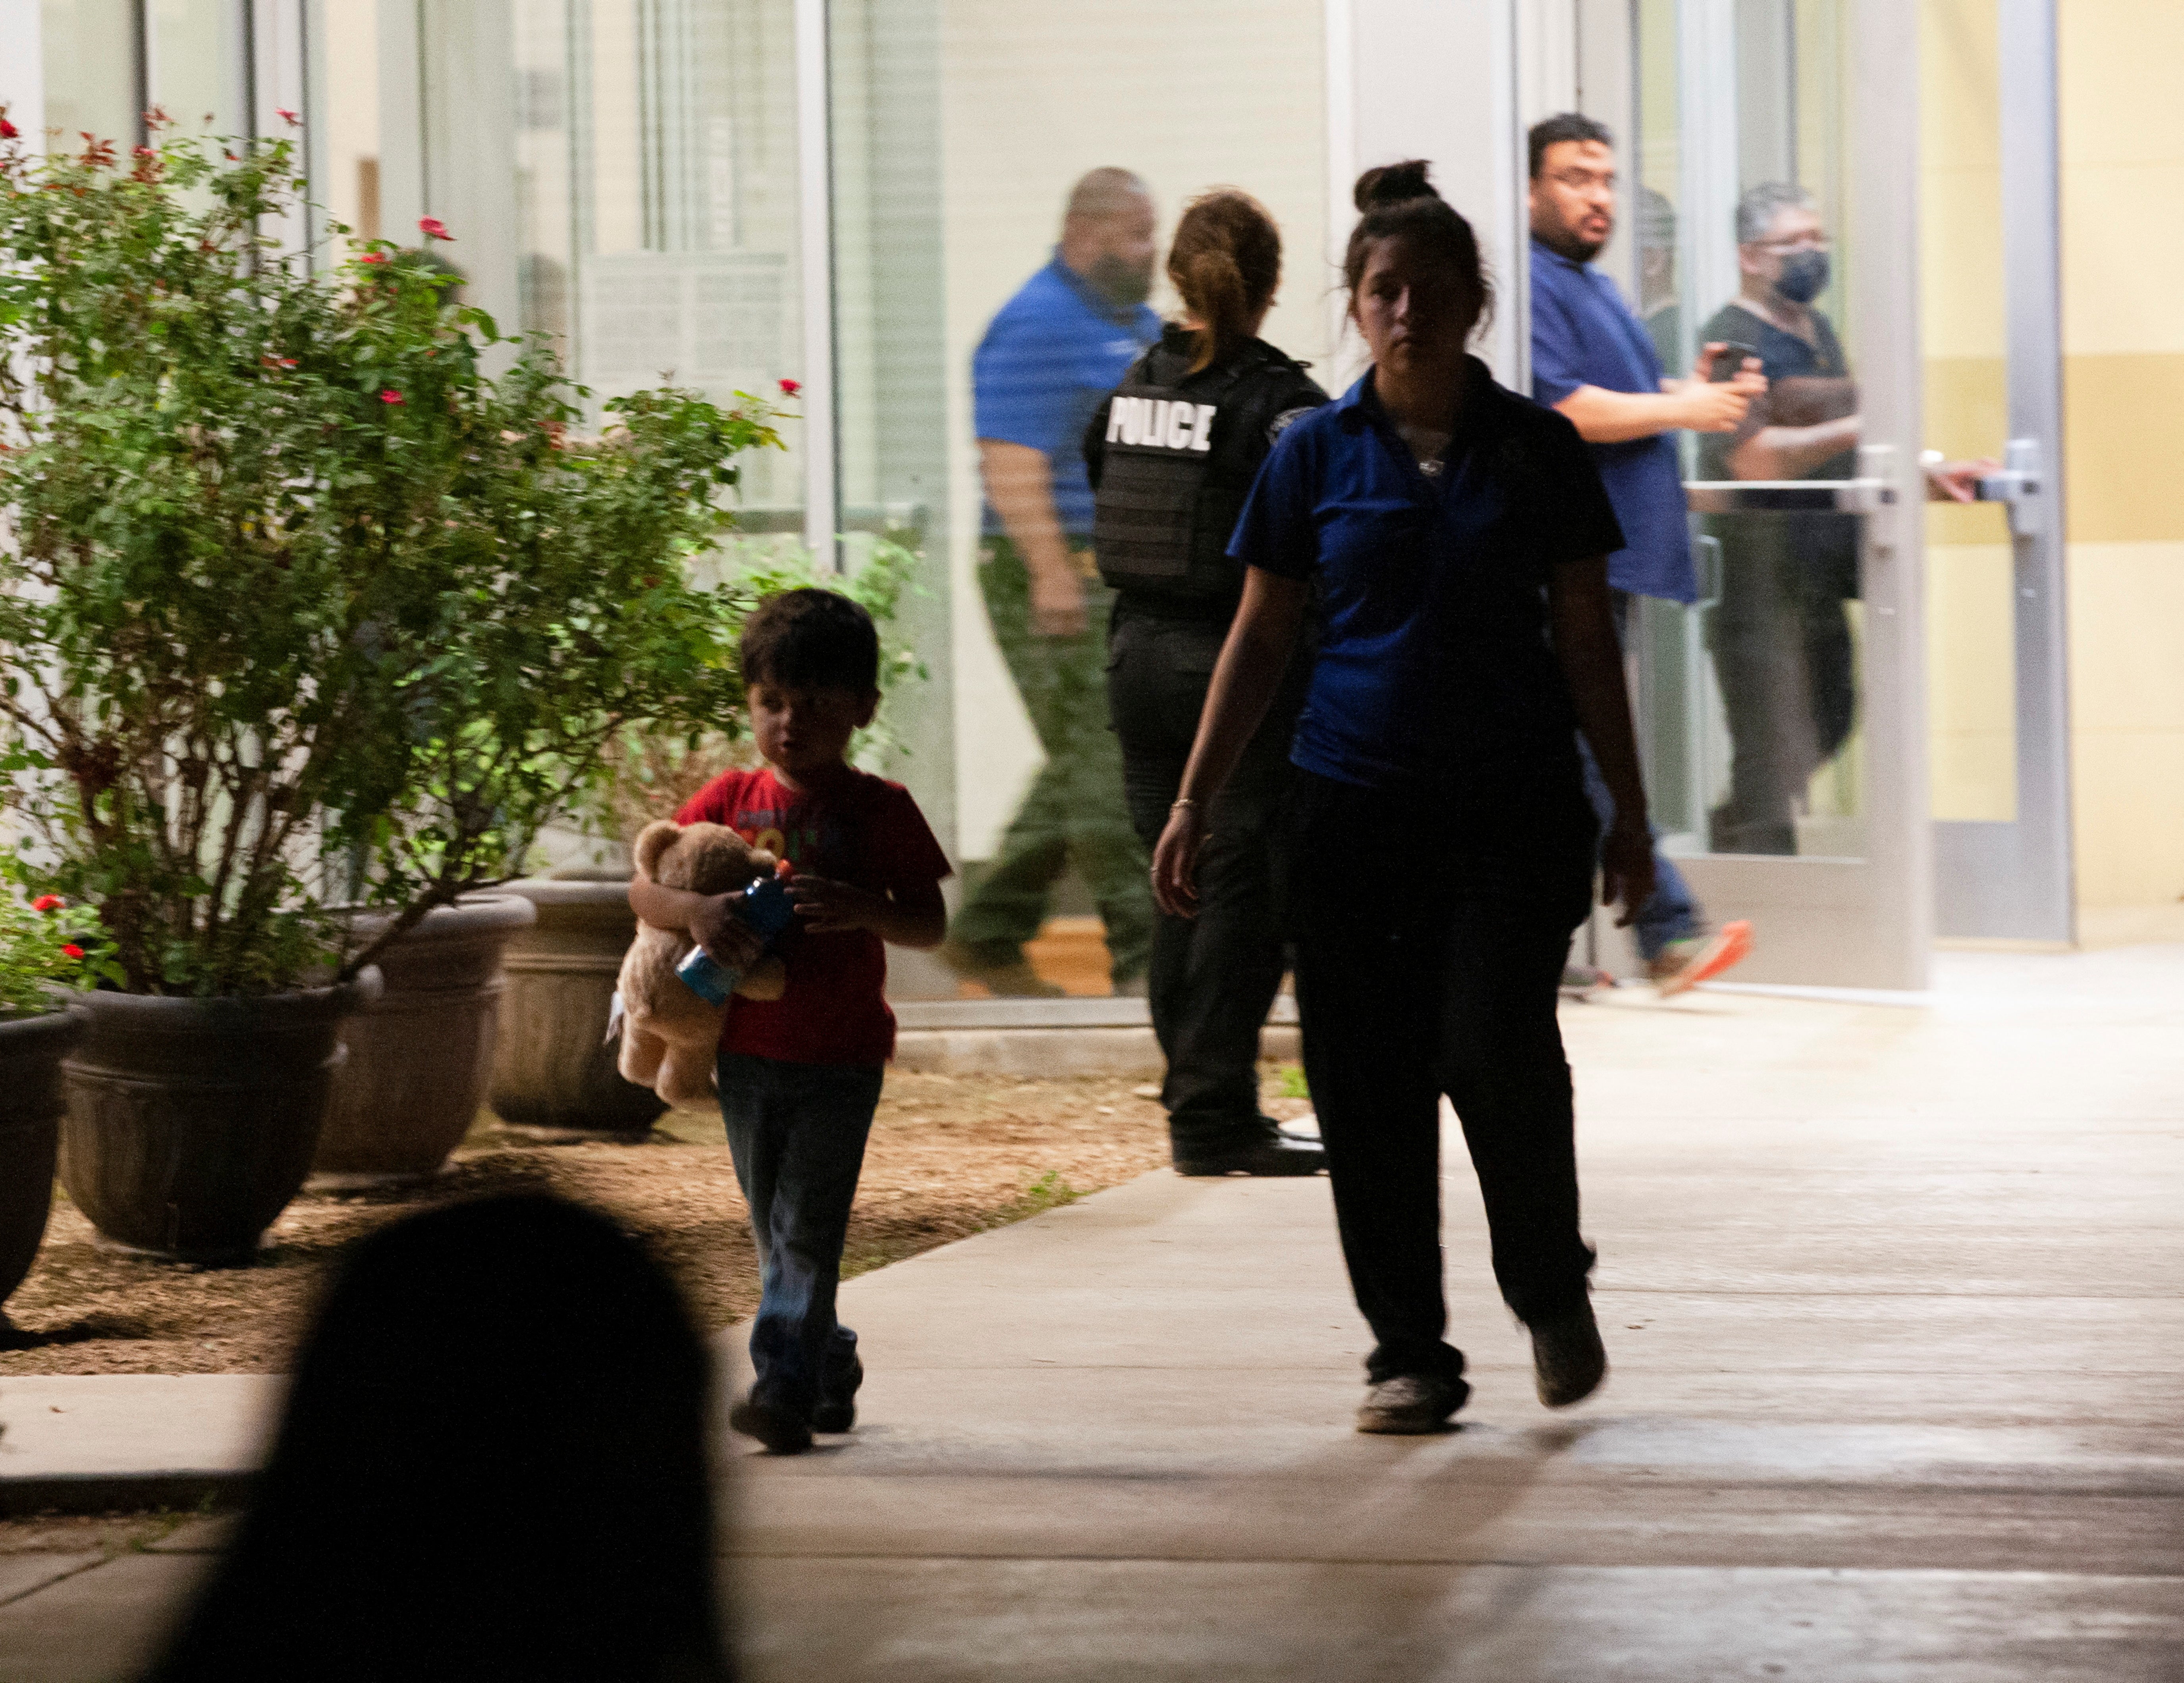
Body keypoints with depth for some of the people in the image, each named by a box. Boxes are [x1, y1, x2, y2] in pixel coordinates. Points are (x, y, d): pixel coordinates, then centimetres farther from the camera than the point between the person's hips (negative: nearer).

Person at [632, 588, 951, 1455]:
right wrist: (694, 910, -20)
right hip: (747, 1050, 4)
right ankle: (830, 1370, 27)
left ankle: (783, 1387, -13)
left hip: (841, 1058, -4)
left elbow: (930, 925, -4)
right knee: (777, 1234, 13)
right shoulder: (730, 798, 4)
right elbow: (642, 889, 1)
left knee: (806, 1229, -11)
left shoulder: (879, 810, -3)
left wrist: (860, 909, -23)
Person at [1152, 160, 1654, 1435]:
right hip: (1355, 805, 2)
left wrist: (1630, 811, 7)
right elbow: (1263, 638, 10)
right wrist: (1196, 804, 5)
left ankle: (1552, 1290, 9)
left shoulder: (1538, 449, 4)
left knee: (1496, 1048, -16)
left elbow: (1586, 638, 8)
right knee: (1369, 1088, 0)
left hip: (1514, 804, -1)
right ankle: (1411, 1353, 12)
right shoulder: (1317, 455, 5)